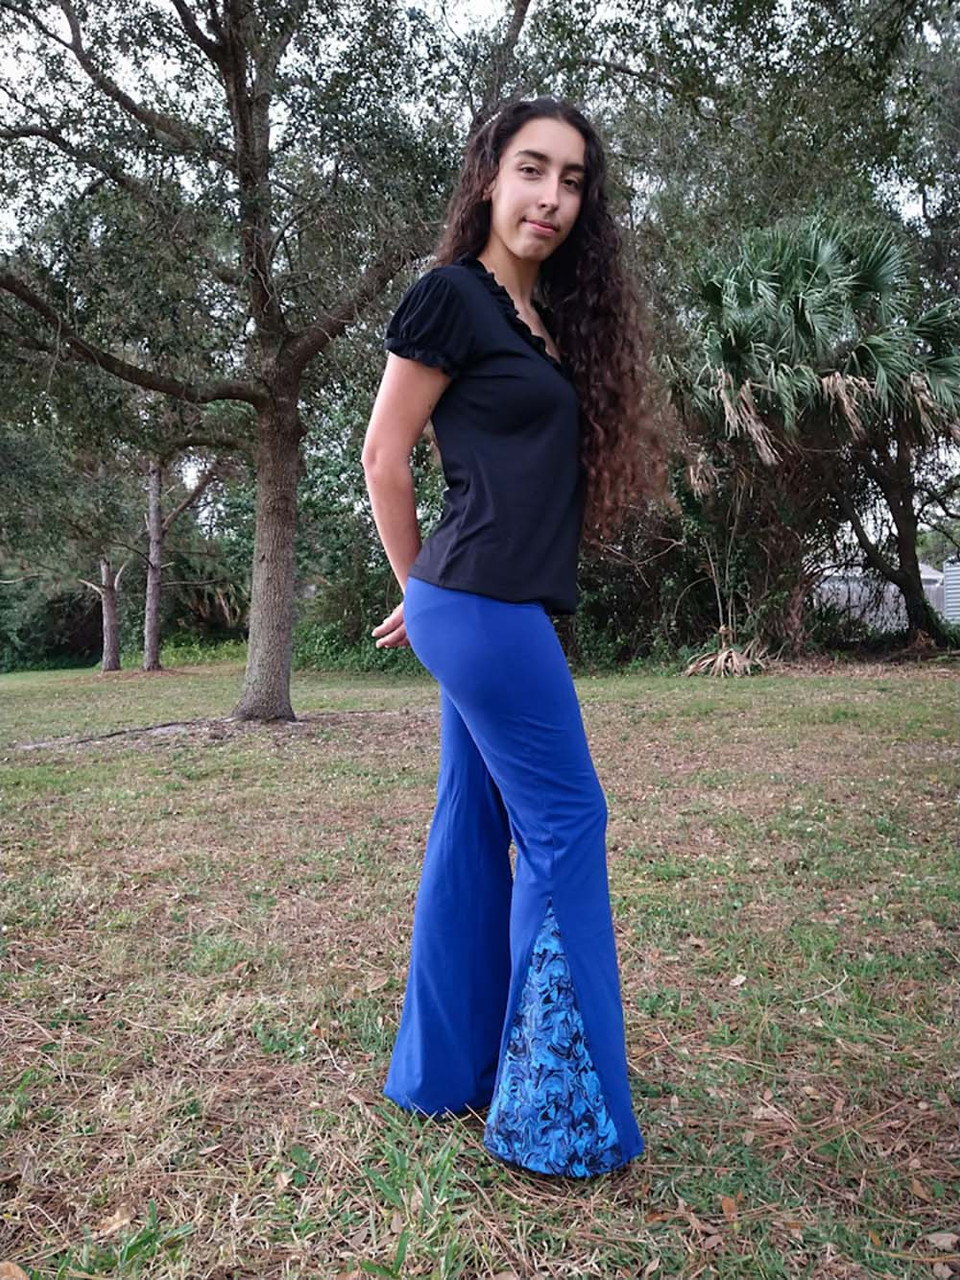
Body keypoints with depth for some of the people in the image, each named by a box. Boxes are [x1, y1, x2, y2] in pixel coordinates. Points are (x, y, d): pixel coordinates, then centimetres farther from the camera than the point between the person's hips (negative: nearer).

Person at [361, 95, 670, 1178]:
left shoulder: (547, 318, 18)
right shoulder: (452, 296, -6)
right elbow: (383, 457, -6)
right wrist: (421, 586, 3)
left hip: (495, 609, 8)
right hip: (482, 605, -8)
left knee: (473, 826, 11)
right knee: (564, 824, -4)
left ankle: (446, 1071, 26)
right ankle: (561, 1109, 9)